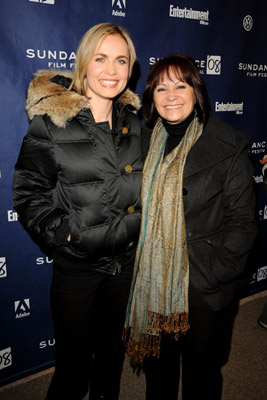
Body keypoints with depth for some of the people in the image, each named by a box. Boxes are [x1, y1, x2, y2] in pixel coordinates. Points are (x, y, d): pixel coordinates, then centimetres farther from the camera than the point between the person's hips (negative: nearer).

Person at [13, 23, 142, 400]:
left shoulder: (132, 121, 4)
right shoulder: (50, 121, -12)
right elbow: (28, 195, -10)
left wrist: (139, 226, 6)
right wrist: (65, 236, -18)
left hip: (127, 260, 5)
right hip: (77, 265, -4)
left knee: (113, 347, 25)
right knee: (74, 357, 12)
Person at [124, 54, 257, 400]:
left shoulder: (229, 147, -12)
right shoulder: (145, 142, 1)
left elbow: (242, 220, -10)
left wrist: (215, 274, -16)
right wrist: (133, 263, 2)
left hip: (204, 291, -3)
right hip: (151, 282, 4)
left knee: (201, 371, 18)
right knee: (157, 361, 25)